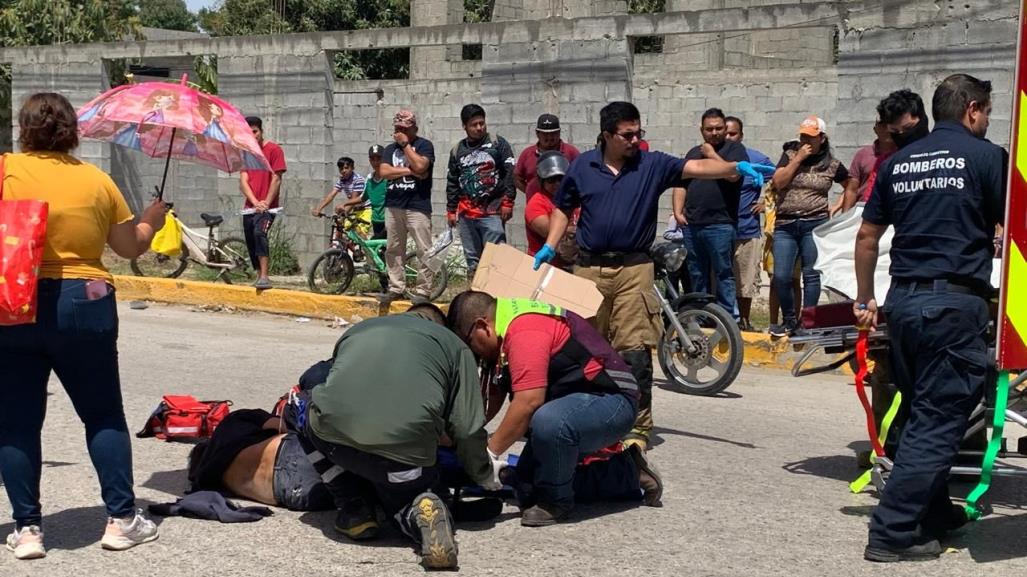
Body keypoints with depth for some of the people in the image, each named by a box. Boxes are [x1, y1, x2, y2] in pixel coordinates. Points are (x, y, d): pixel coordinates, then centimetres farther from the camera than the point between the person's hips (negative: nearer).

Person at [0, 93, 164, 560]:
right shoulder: (97, 180, 3)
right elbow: (131, 246, 11)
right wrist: (152, 221, 29)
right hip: (84, 306, 1)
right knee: (104, 416, 13)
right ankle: (121, 518, 12)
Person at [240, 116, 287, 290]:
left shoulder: (274, 150, -2)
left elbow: (276, 179, -7)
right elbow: (243, 181, 3)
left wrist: (266, 203, -15)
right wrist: (255, 202, -13)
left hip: (266, 206, -6)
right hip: (249, 207, 6)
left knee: (259, 232, -28)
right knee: (250, 242, 7)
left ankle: (264, 277, -34)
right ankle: (259, 277, 20)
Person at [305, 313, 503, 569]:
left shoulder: (357, 330, 31)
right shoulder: (455, 346, 20)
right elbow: (467, 429, 9)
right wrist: (483, 474, 29)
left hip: (333, 429, 2)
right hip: (402, 448, -1)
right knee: (403, 494, 31)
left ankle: (353, 509, 21)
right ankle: (420, 511, -4)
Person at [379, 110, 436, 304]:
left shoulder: (424, 145, 3)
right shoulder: (390, 149, 17)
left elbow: (419, 166, -16)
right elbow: (384, 172, 1)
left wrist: (406, 144, -7)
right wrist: (409, 171, -8)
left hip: (417, 205, -5)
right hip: (393, 205, 5)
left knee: (423, 250, -7)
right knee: (393, 250, 6)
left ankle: (423, 290, -4)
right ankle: (396, 288, 13)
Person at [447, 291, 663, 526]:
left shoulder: (524, 330, -22)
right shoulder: (510, 328, 11)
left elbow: (528, 402, -29)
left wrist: (490, 452, -21)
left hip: (610, 398, -11)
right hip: (581, 400, 11)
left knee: (548, 422, -39)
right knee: (527, 476, 13)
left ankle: (555, 501, -12)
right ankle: (626, 475, 20)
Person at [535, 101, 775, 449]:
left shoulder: (652, 165, 2)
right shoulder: (582, 167, 7)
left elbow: (696, 167, -10)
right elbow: (563, 209, 17)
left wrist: (737, 167, -25)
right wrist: (550, 247, 4)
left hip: (633, 269, -2)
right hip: (589, 268, 2)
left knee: (635, 352, -8)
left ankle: (638, 427, -2)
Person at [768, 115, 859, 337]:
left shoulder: (832, 165, 6)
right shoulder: (790, 155, 8)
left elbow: (852, 184, 20)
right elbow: (778, 183, -5)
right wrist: (798, 159, -8)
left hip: (815, 225, -1)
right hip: (785, 225, 1)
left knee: (811, 275, -1)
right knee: (781, 276, -4)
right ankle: (790, 320, 13)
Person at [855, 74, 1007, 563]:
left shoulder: (898, 162, 13)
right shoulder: (985, 156, -2)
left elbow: (867, 234, 16)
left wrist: (864, 299, 23)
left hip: (902, 299, 7)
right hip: (956, 301, -6)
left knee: (922, 413, 18)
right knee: (938, 420, -3)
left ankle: (934, 514, 29)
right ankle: (893, 533, -5)